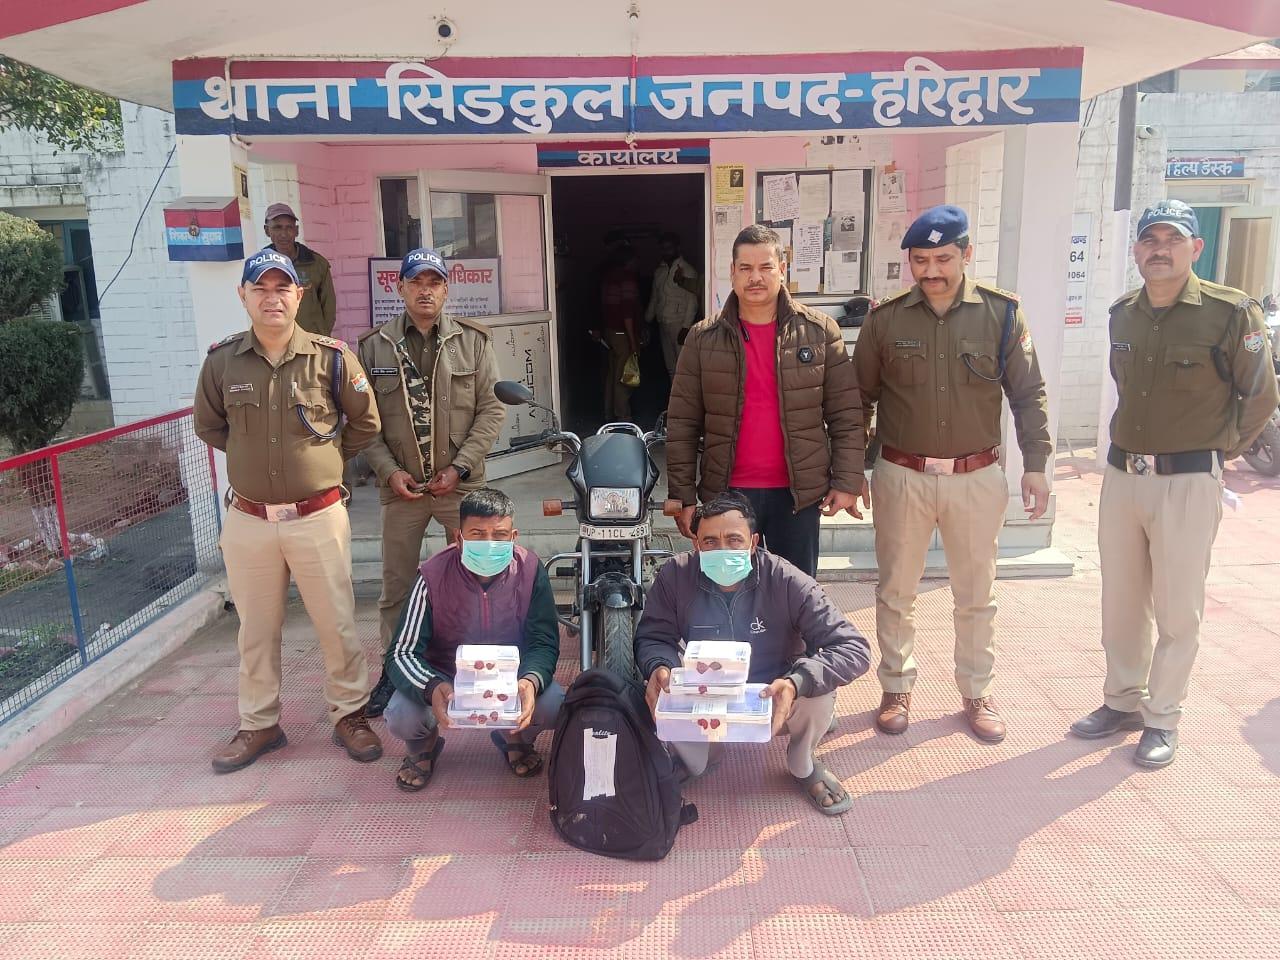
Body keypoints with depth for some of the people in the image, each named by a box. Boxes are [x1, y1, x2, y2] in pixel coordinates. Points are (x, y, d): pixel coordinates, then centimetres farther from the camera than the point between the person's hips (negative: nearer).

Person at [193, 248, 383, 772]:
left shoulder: (331, 357, -6)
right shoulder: (222, 360, -1)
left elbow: (365, 424, 7)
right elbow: (208, 425, 16)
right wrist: (254, 456, 11)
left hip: (318, 516, -2)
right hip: (248, 518, 2)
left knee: (337, 623, 7)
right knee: (255, 629, 15)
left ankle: (349, 714, 25)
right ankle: (259, 724, 31)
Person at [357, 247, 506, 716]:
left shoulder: (473, 340, 2)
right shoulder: (374, 345, 5)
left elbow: (490, 410, -1)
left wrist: (460, 468, -10)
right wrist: (389, 471, -7)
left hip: (461, 484, -1)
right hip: (401, 486, 1)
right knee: (396, 587, 10)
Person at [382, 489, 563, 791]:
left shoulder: (530, 570, -17)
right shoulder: (433, 576, -21)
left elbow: (545, 642, -15)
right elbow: (402, 653, -20)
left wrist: (530, 681, -39)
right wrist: (432, 688, -43)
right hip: (444, 677, -1)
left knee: (554, 705, -28)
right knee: (401, 716, -30)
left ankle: (516, 740, 11)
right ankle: (424, 746, 12)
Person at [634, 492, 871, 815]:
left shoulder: (788, 582, -24)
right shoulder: (675, 576, -19)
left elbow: (854, 649, -27)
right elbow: (653, 638, -6)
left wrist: (797, 682, -45)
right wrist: (659, 666, -32)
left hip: (775, 703, -1)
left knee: (819, 690, -32)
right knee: (658, 694, -29)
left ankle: (803, 766, 5)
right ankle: (689, 764, 8)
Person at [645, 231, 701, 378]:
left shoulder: (687, 271, -5)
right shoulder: (659, 271, 13)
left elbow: (692, 302, -9)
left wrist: (686, 327, -15)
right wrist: (647, 320, 14)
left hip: (679, 324, -6)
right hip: (663, 323, 6)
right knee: (670, 365, 10)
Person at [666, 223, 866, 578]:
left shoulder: (819, 331, 1)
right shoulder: (703, 339, 1)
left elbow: (846, 412, 2)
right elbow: (682, 424, 1)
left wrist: (847, 481, -4)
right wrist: (683, 495, -3)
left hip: (799, 492, 0)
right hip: (727, 493, 0)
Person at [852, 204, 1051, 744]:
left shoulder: (1002, 314, -3)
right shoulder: (886, 319, -2)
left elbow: (1028, 395, 3)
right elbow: (859, 398, 5)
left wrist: (1035, 463, -1)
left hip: (977, 476, 0)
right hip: (902, 476, 0)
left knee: (976, 594, 13)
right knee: (896, 591, 10)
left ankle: (977, 693, 31)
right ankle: (897, 689, 28)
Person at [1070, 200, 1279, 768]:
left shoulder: (1230, 312, -10)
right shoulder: (1122, 314, 6)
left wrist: (1218, 450, 4)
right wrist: (1133, 442, 14)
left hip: (1188, 483, -5)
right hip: (1121, 475, 5)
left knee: (1177, 610, 6)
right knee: (1120, 603, 15)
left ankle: (1161, 720, 21)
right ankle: (1123, 702, 31)